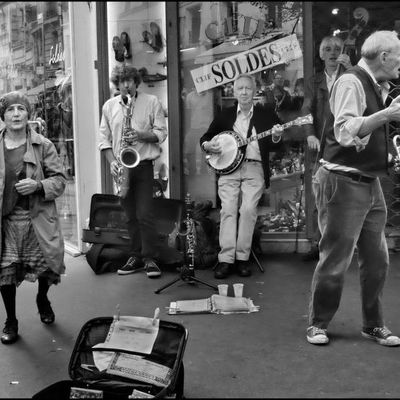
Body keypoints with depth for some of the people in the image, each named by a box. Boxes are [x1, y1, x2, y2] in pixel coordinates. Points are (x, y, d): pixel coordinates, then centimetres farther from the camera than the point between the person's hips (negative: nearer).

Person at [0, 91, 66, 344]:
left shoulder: (43, 145, -2)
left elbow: (60, 180, -1)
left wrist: (38, 185, -18)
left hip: (38, 219, -1)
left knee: (46, 265, 8)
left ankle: (42, 299, 42)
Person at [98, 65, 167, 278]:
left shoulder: (151, 102, 0)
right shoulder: (109, 106, 9)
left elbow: (161, 133, -1)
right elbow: (104, 138, 8)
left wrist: (142, 135, -19)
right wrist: (112, 161, -6)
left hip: (143, 165, -3)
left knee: (144, 214, -7)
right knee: (130, 216, 9)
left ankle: (150, 259, 1)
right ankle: (136, 256, 18)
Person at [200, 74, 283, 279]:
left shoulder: (266, 114, 10)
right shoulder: (225, 115, 13)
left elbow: (275, 146, 8)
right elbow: (205, 137, 18)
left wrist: (276, 137, -14)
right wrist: (207, 145, -4)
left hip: (254, 168, -1)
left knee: (248, 210, -13)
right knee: (228, 210, -10)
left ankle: (242, 258, -4)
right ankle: (226, 259, -10)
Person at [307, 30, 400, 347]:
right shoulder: (351, 81, -13)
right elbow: (345, 132, -25)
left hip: (370, 182, 9)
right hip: (344, 182, -9)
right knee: (335, 260, -1)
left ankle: (374, 325, 25)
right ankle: (318, 324, 16)